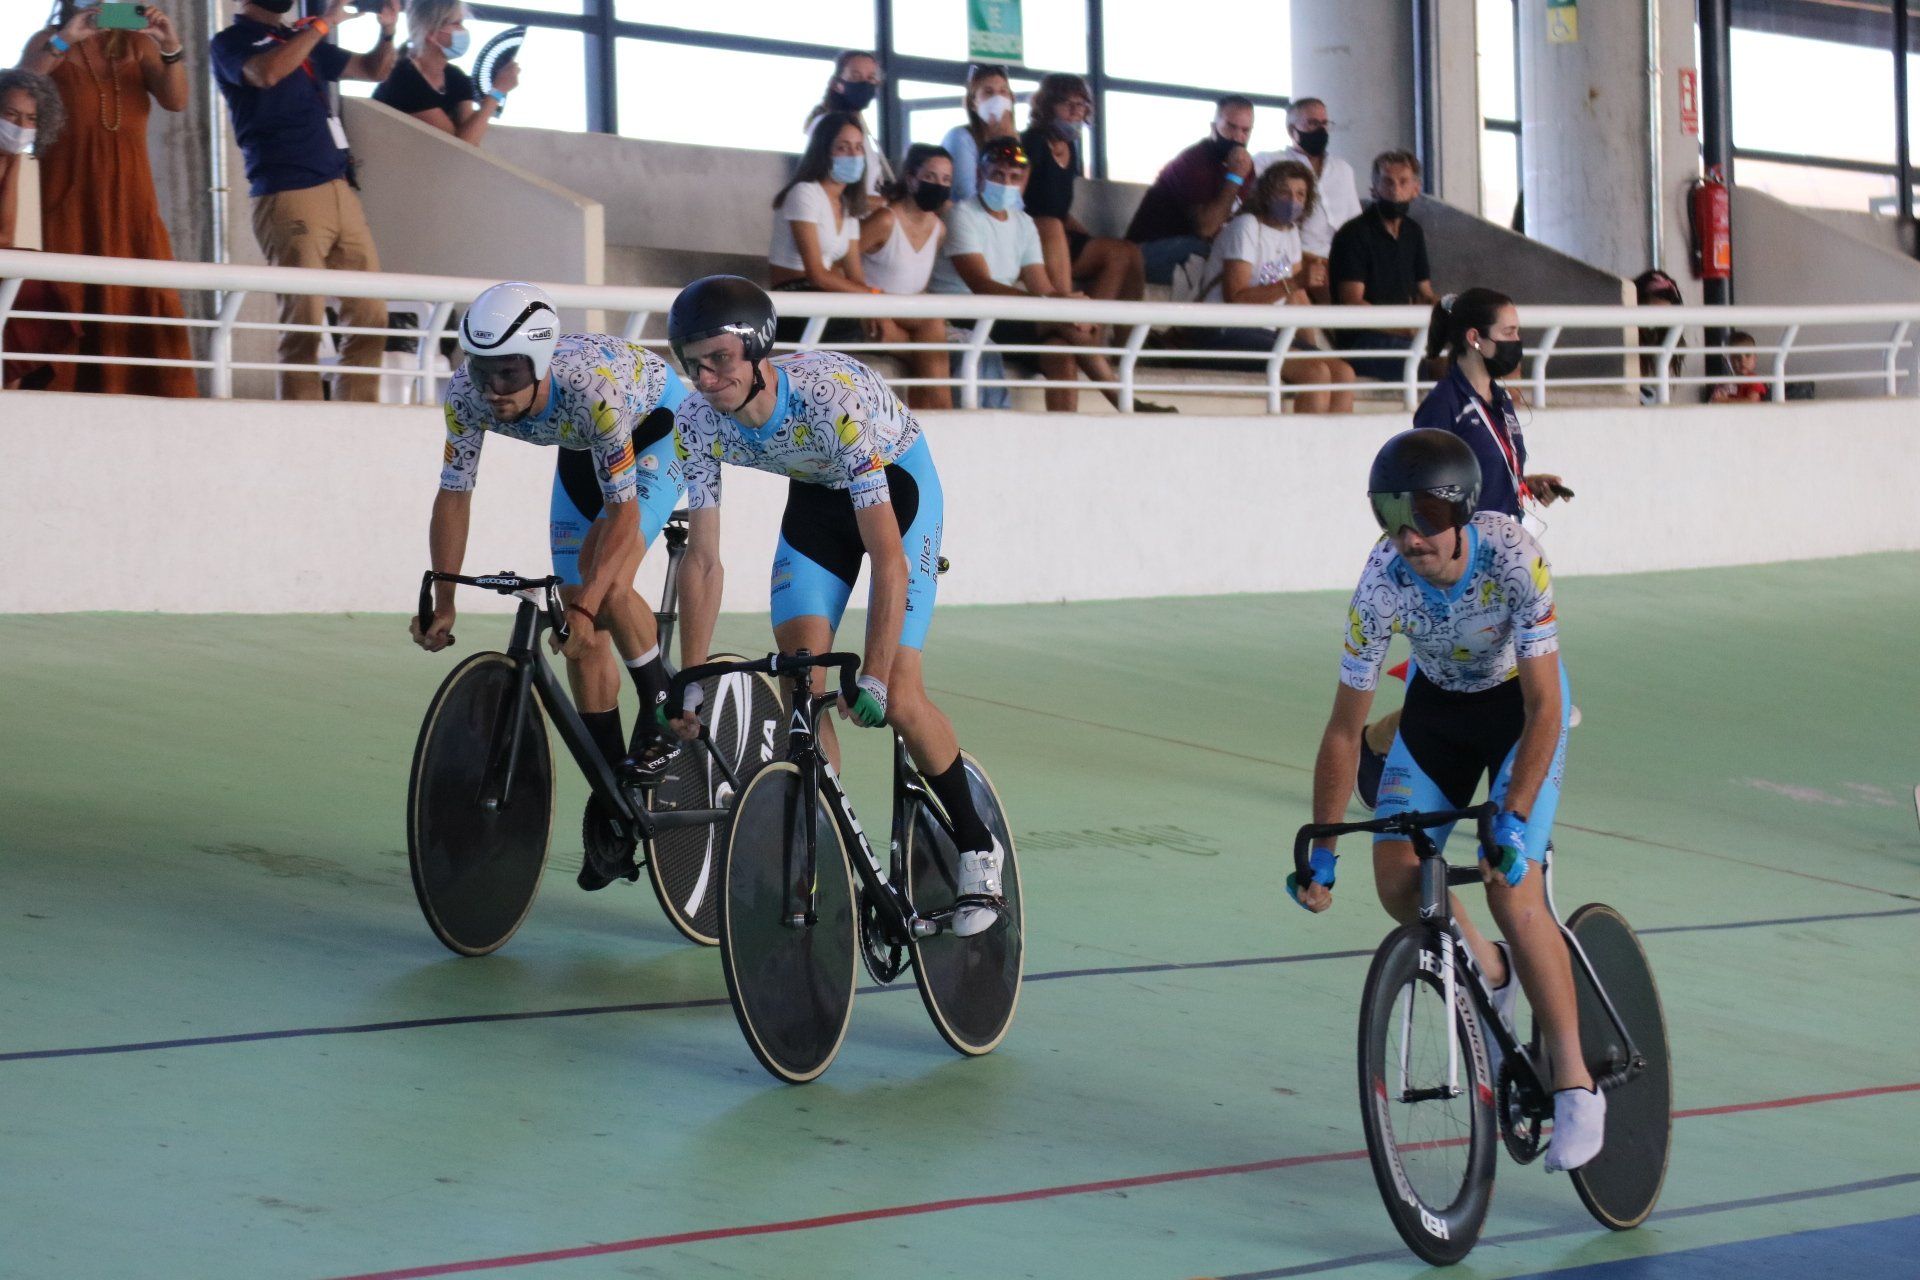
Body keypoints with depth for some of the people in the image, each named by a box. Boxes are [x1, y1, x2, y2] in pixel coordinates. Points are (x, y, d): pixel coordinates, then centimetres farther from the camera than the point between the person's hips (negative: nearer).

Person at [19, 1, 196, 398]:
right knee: (67, 303, -11)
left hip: (129, 197, 2)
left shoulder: (137, 44, 11)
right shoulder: (47, 42, 7)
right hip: (66, 197, -2)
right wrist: (63, 42, -22)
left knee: (146, 305, -9)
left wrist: (172, 50, -20)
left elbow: (176, 101, -2)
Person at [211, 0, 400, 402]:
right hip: (289, 198, -7)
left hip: (341, 193, 7)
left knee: (369, 316, 1)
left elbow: (375, 70, 28)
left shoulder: (300, 39, 23)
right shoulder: (231, 42, 3)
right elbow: (266, 73, -20)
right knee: (303, 322, -12)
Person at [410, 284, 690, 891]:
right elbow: (453, 494, -18)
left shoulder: (593, 385, -43)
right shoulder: (467, 392, -29)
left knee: (607, 591, -27)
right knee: (580, 632, 1)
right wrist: (441, 601, -22)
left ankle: (663, 710, -1)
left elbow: (623, 512, -37)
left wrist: (588, 605, -43)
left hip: (657, 425, -5)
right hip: (581, 447, 5)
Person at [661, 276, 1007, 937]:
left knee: (897, 699, -14)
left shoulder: (832, 398, -39)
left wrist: (874, 676, -43)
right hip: (816, 494, 5)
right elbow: (702, 559, -15)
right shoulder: (698, 420, -23)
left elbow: (887, 555, -39)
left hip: (896, 482, -5)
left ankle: (977, 847, 7)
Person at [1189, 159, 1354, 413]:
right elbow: (1236, 298, -20)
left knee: (1343, 372, -10)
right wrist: (1294, 283, -28)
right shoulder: (1246, 227, -9)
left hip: (1266, 333, 8)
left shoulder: (1291, 231, 16)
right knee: (1316, 372, -26)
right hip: (1225, 334, -8)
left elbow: (1298, 299, 15)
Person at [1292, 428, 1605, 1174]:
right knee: (1397, 879, -12)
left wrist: (1513, 820, -38)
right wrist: (1319, 853, -15)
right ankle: (1491, 974, 21)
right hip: (1438, 707, 3)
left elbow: (1544, 706, -30)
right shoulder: (1383, 585, -26)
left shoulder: (1514, 558, -34)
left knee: (1513, 890, -19)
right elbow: (1345, 729, -17)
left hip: (1521, 705, -3)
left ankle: (1576, 1089, -11)